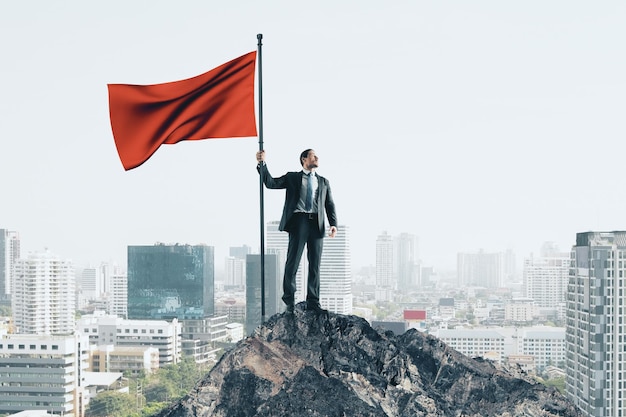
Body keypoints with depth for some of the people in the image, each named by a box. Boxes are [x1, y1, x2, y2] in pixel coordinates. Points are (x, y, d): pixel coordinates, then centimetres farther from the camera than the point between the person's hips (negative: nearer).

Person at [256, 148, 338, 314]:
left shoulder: (323, 182, 21)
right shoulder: (292, 177, 13)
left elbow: (330, 204, 14)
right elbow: (270, 183, 5)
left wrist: (333, 224, -1)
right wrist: (261, 164, -7)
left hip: (317, 223, 3)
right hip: (298, 221, -3)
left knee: (315, 264, 3)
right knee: (292, 262, -6)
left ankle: (313, 302, 9)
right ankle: (289, 301, 1)